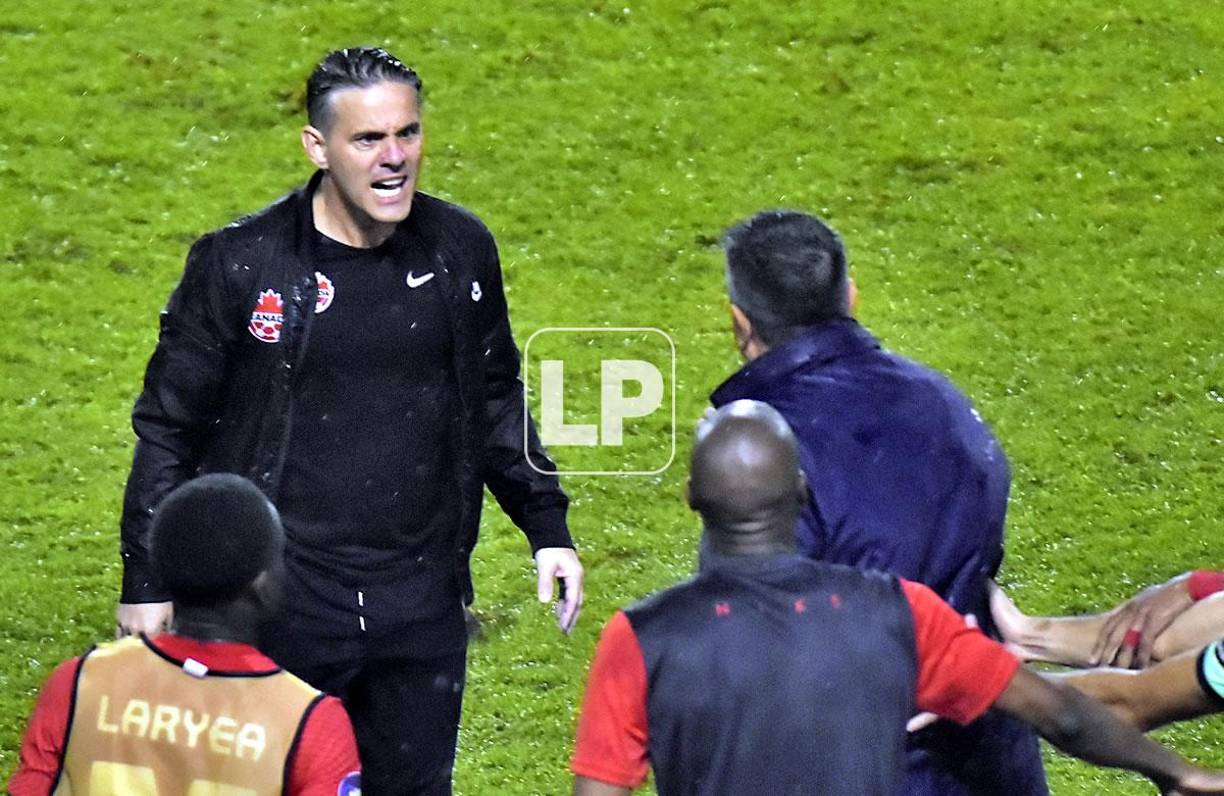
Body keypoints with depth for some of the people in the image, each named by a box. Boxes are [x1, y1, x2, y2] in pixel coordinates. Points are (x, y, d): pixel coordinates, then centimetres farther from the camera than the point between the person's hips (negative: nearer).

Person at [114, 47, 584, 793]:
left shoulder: (460, 250, 1)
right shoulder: (240, 264, -11)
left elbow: (495, 399, 16)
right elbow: (169, 430, -2)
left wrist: (548, 528, 11)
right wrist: (147, 585, -3)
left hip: (422, 609, 3)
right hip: (284, 611, -3)